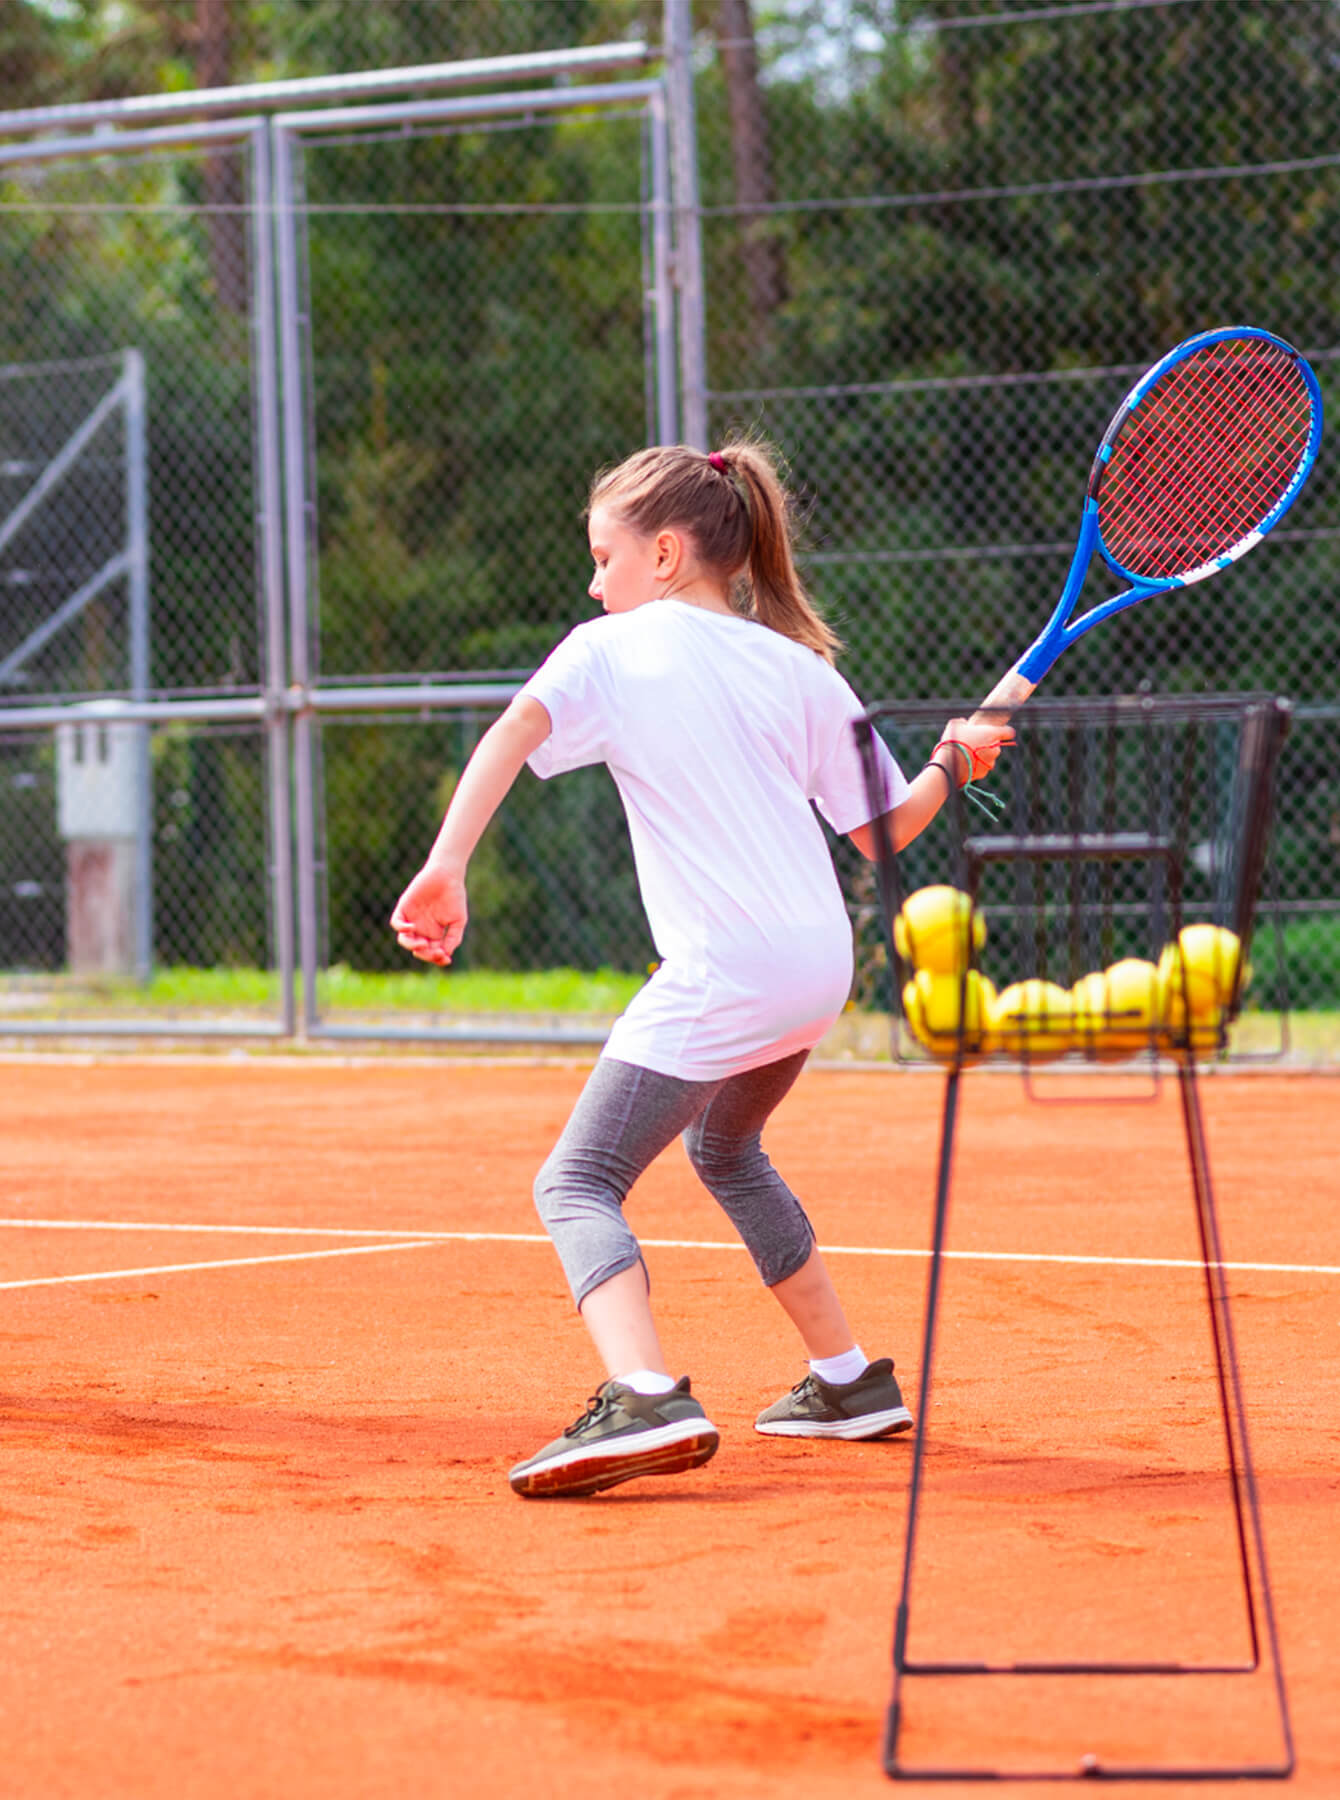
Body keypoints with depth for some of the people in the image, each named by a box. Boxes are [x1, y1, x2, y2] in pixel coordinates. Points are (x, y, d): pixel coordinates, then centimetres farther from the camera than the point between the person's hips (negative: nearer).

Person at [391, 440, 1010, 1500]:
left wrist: (446, 869, -25)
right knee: (726, 1149, 32)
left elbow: (511, 736, -17)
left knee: (578, 1183, -7)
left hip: (722, 975, -7)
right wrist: (952, 766, 32)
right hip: (819, 966, 7)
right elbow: (882, 832, 14)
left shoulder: (610, 650, 2)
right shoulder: (799, 667, 13)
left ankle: (646, 1399, -33)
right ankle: (851, 1383, 36)